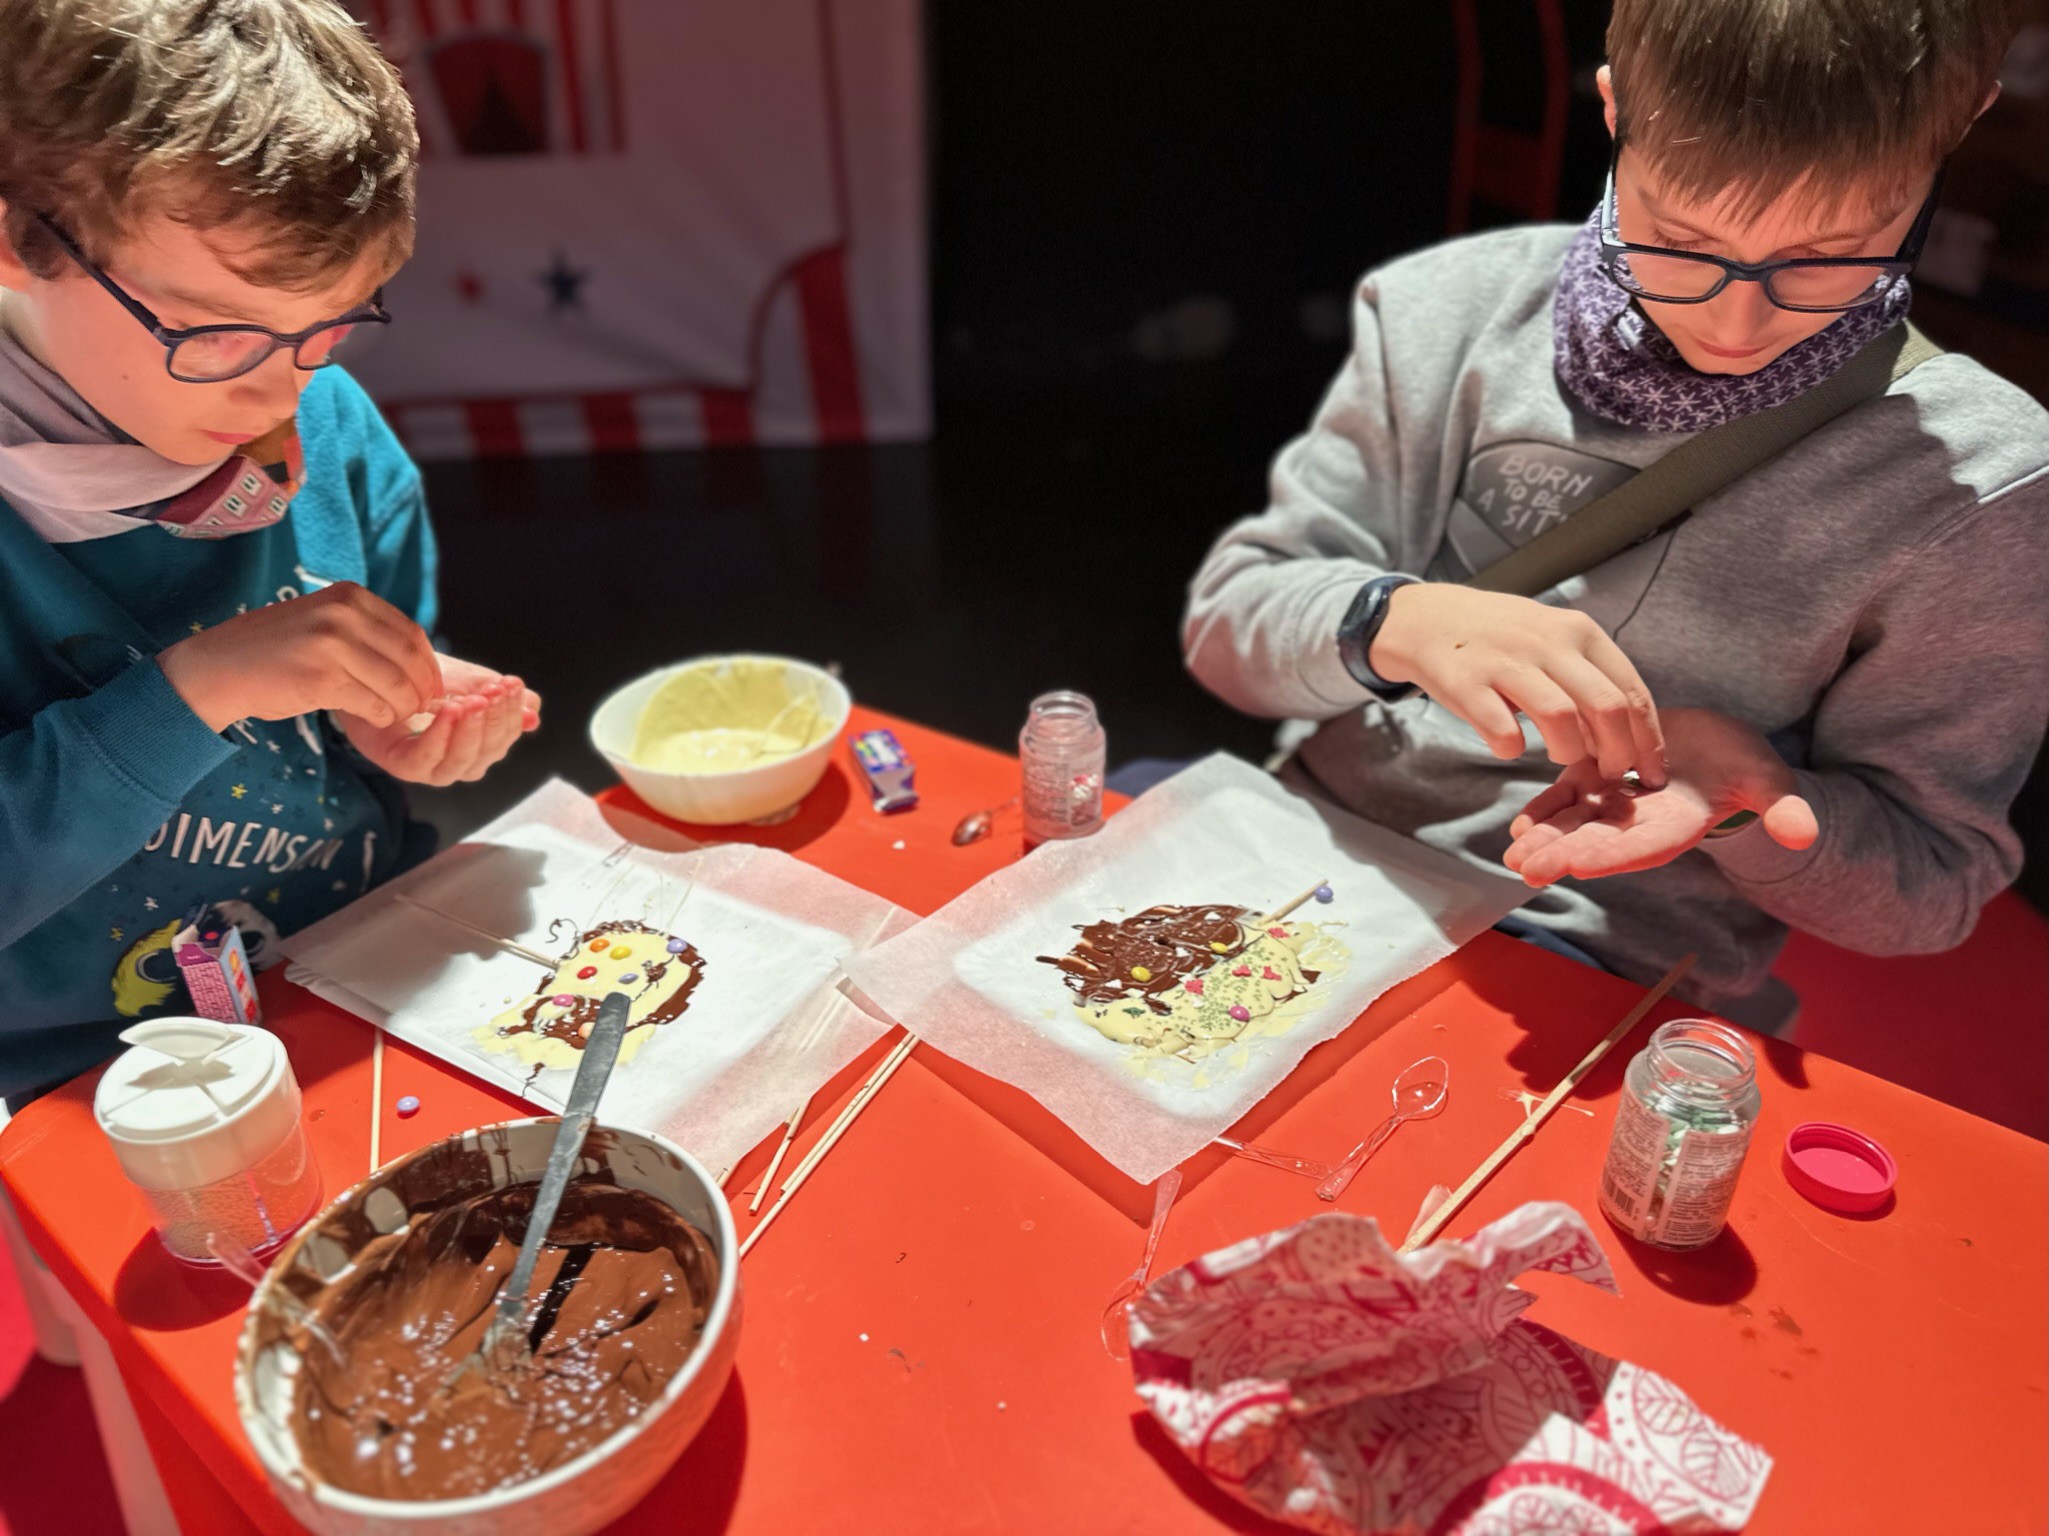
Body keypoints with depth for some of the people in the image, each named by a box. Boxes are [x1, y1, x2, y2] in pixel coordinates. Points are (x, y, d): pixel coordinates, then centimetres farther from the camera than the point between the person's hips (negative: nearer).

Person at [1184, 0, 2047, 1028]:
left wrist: (1742, 788, -20)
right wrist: (1397, 620, -22)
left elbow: (1933, 887, 0)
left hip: (1603, 991, -3)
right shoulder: (1452, 312, -3)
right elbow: (1229, 620, -2)